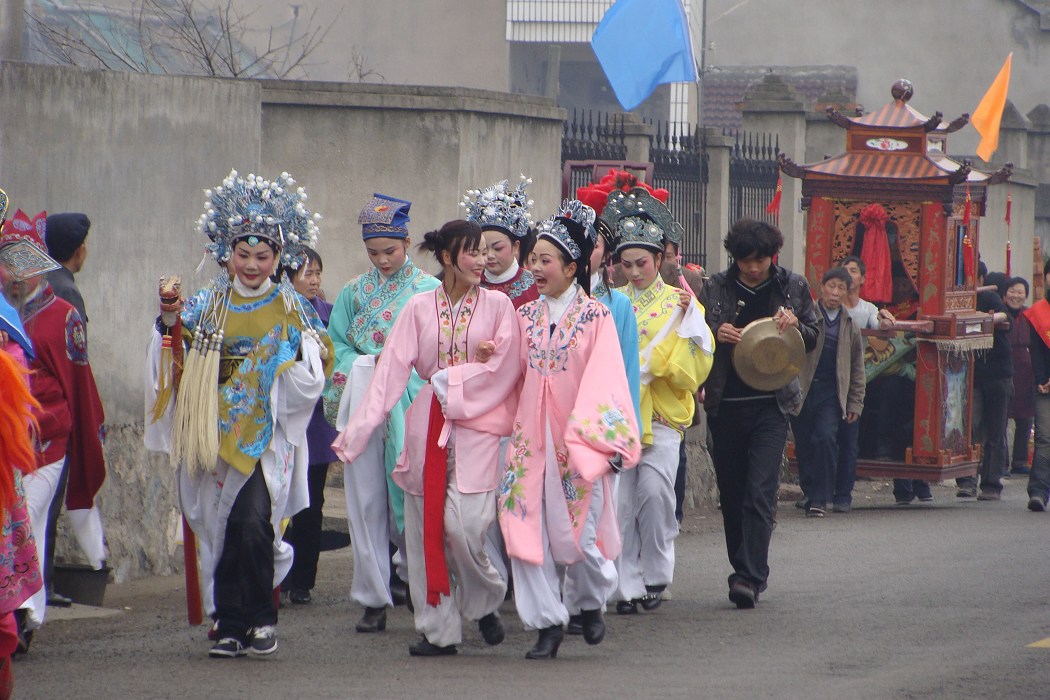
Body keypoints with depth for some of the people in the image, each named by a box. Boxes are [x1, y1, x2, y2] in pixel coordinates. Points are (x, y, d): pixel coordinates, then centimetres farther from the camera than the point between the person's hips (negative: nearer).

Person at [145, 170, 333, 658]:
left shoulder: (290, 311, 4)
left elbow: (308, 383, 1)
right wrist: (170, 321, -7)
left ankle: (259, 620, -4)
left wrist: (306, 343, -16)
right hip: (217, 433, 3)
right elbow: (176, 367, 7)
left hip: (267, 438, -3)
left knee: (252, 522, -17)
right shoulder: (205, 307, 10)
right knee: (220, 528, 1)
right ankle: (232, 626, 9)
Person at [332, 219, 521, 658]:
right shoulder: (419, 308, 7)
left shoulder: (497, 306, 5)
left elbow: (503, 372, -2)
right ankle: (439, 630, 8)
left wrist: (450, 381, -7)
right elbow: (392, 370, 1)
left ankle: (485, 602, 14)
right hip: (427, 427, 2)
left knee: (463, 524, -14)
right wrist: (358, 429, -6)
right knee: (426, 527, 0)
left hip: (477, 425, -2)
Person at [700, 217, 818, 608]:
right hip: (725, 403, 2)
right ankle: (744, 569, 22)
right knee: (731, 492, 8)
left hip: (771, 403, -2)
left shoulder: (793, 288, 6)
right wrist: (716, 334, -11)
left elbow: (813, 340, 13)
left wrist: (795, 324, -9)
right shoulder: (716, 289, 6)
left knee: (760, 492, -13)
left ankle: (750, 577, -18)